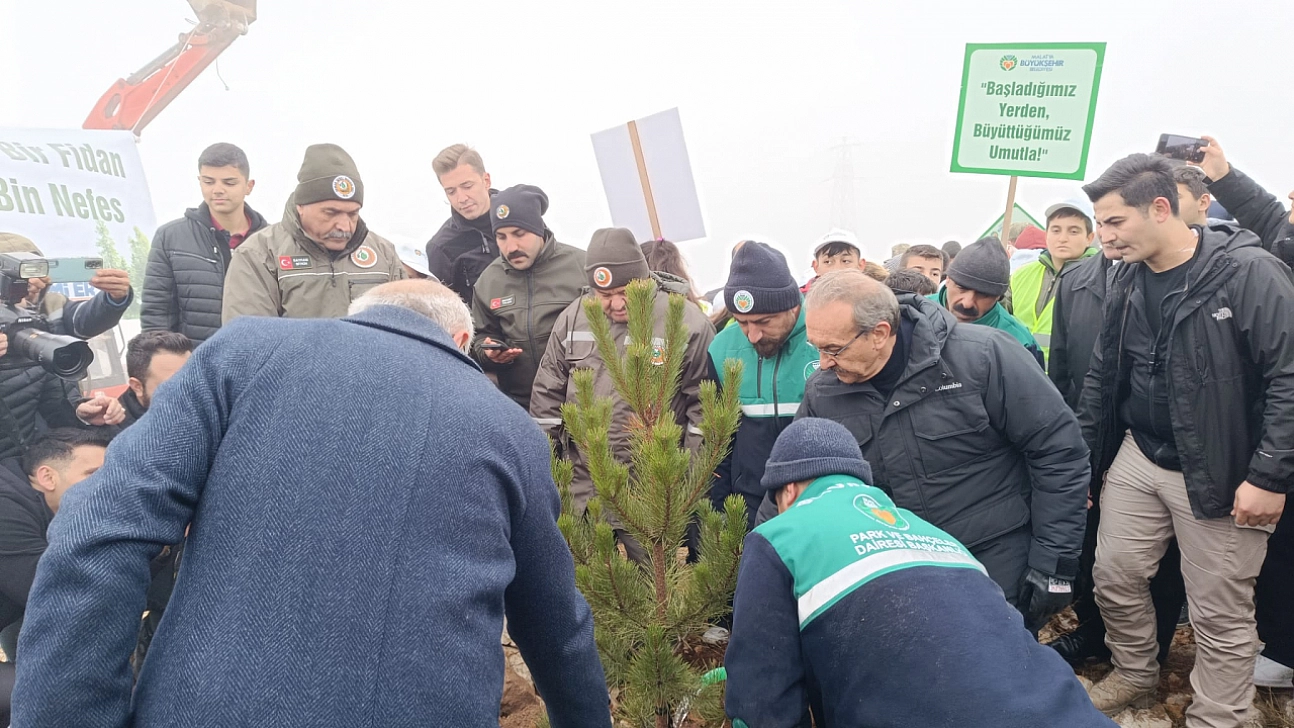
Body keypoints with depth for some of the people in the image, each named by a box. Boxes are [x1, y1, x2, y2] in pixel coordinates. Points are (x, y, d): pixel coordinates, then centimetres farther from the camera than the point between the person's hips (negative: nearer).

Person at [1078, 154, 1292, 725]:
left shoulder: (1248, 271, -15)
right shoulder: (1128, 280, 4)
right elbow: (1103, 373, 11)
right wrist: (1080, 455, 9)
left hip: (1217, 476, -5)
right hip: (1136, 458, 6)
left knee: (1220, 611, 5)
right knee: (1115, 574, 13)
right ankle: (1135, 675, 37)